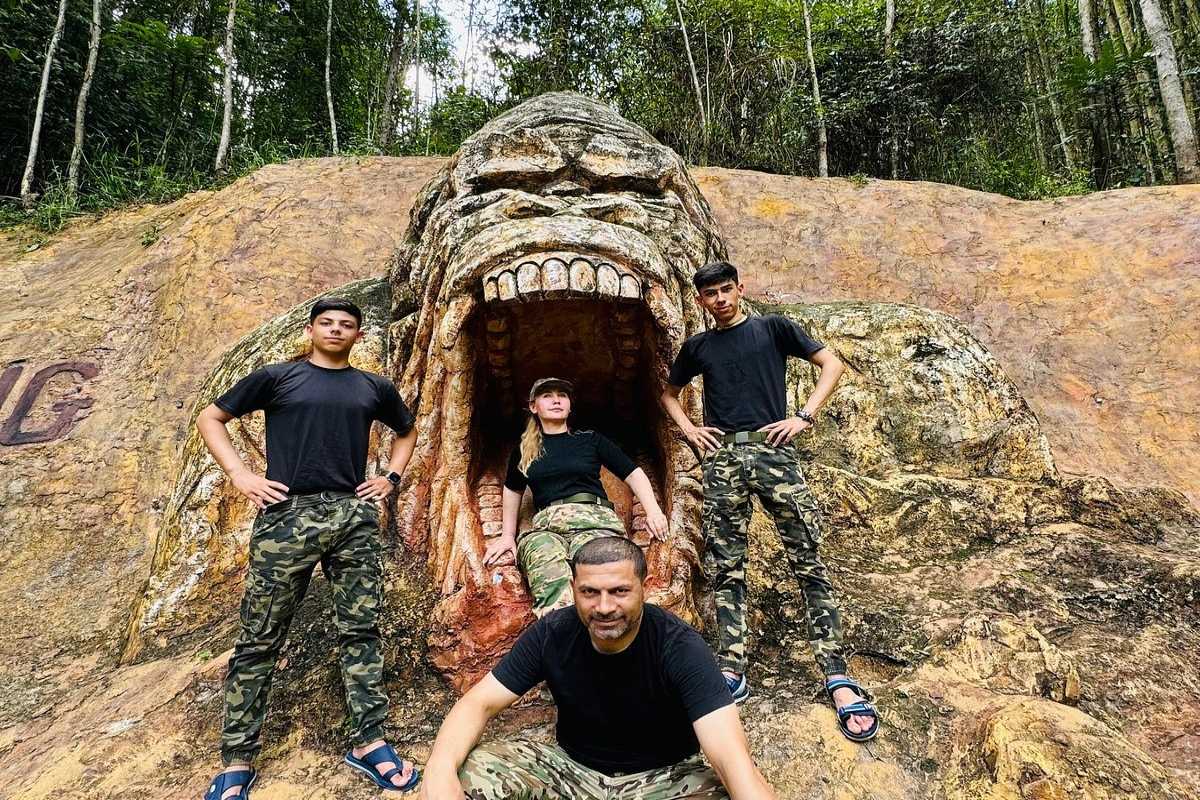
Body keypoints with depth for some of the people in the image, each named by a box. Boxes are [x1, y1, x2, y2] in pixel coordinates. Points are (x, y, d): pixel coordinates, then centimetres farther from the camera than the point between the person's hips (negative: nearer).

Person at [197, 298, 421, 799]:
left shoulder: (374, 387, 13)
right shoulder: (278, 377, 6)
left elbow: (407, 431, 28)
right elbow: (210, 419, 11)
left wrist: (391, 478, 12)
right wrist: (241, 476, -1)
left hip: (354, 515, 2)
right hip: (288, 514, -2)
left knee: (361, 630, 5)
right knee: (259, 639, 4)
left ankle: (367, 743, 16)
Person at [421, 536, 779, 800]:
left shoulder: (681, 647, -26)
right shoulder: (551, 634, -16)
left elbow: (732, 756, -35)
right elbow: (478, 702, -14)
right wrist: (440, 768, -35)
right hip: (573, 767, 2)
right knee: (466, 770, -20)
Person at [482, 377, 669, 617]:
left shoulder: (590, 439, 18)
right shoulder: (524, 450, 23)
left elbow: (633, 473, 16)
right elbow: (512, 490, 36)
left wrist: (653, 511, 1)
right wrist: (508, 535, 31)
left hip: (593, 518, 0)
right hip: (546, 526, 1)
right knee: (550, 579, -37)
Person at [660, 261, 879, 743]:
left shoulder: (773, 329, 9)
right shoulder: (697, 347, 16)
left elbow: (831, 364, 8)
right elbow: (669, 393, 30)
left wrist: (804, 417, -3)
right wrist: (688, 430, 13)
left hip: (771, 450, -2)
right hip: (721, 458, 3)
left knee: (808, 562, -6)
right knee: (727, 569, 2)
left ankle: (837, 678, -1)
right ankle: (732, 672, 8)